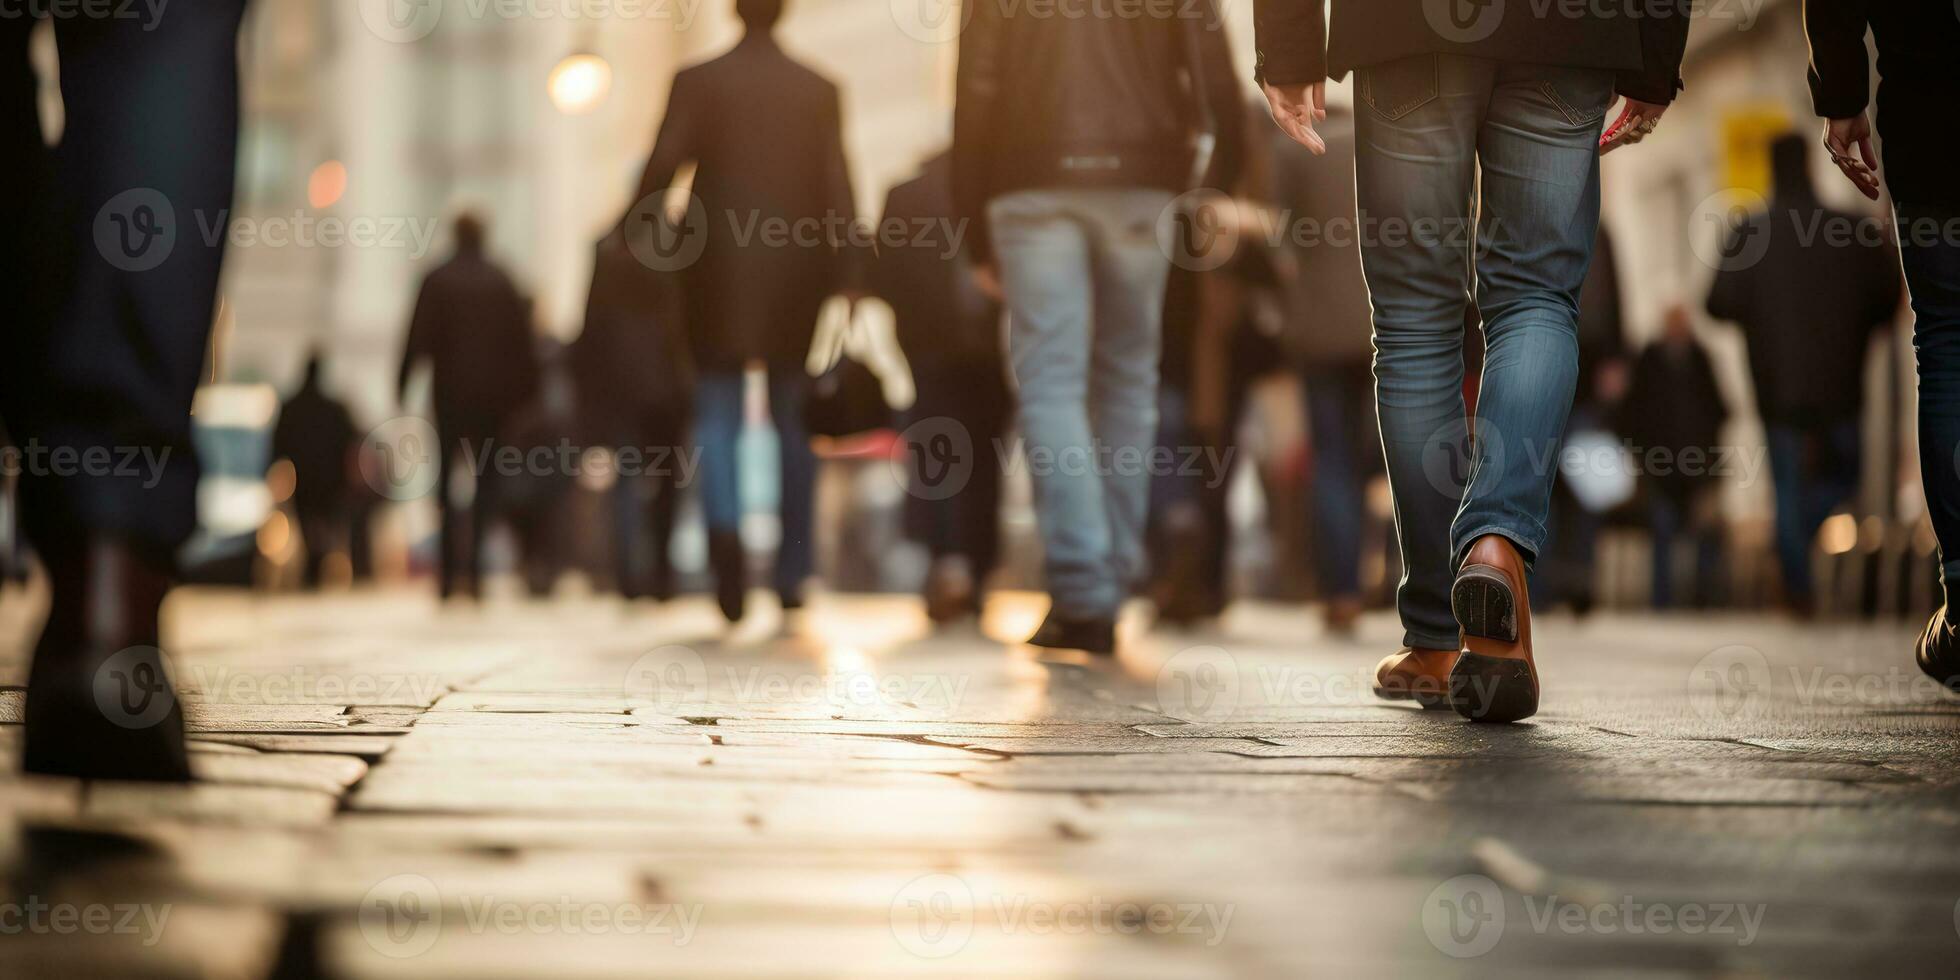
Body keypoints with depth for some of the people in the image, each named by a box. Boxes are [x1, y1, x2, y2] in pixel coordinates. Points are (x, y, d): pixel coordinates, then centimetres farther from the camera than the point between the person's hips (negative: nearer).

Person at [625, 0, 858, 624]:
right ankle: (792, 577, 8)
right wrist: (846, 274, -1)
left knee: (717, 415, 3)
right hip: (796, 274, 1)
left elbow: (661, 166, -9)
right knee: (792, 422, 10)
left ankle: (725, 529, -24)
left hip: (721, 274, -1)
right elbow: (838, 187, -1)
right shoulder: (819, 91, 3)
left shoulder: (696, 82, -1)